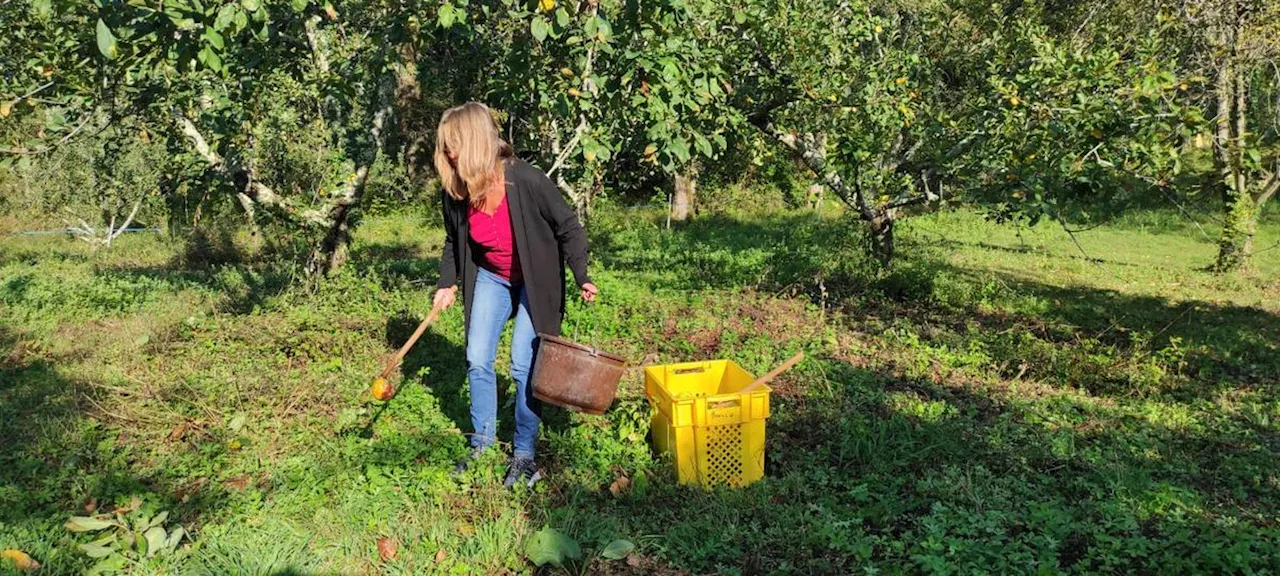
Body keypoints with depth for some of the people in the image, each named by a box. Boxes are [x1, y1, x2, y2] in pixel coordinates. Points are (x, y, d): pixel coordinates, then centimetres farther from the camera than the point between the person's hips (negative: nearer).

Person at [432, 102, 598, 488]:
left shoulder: (528, 182, -29)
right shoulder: (455, 192, -13)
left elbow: (568, 229, -17)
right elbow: (454, 242, 8)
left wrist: (582, 279, -19)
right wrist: (447, 284, 7)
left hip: (536, 282, -5)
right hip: (490, 278, 5)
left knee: (523, 366, -6)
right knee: (477, 361, 1)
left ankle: (524, 455, 11)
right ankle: (483, 443, 22)